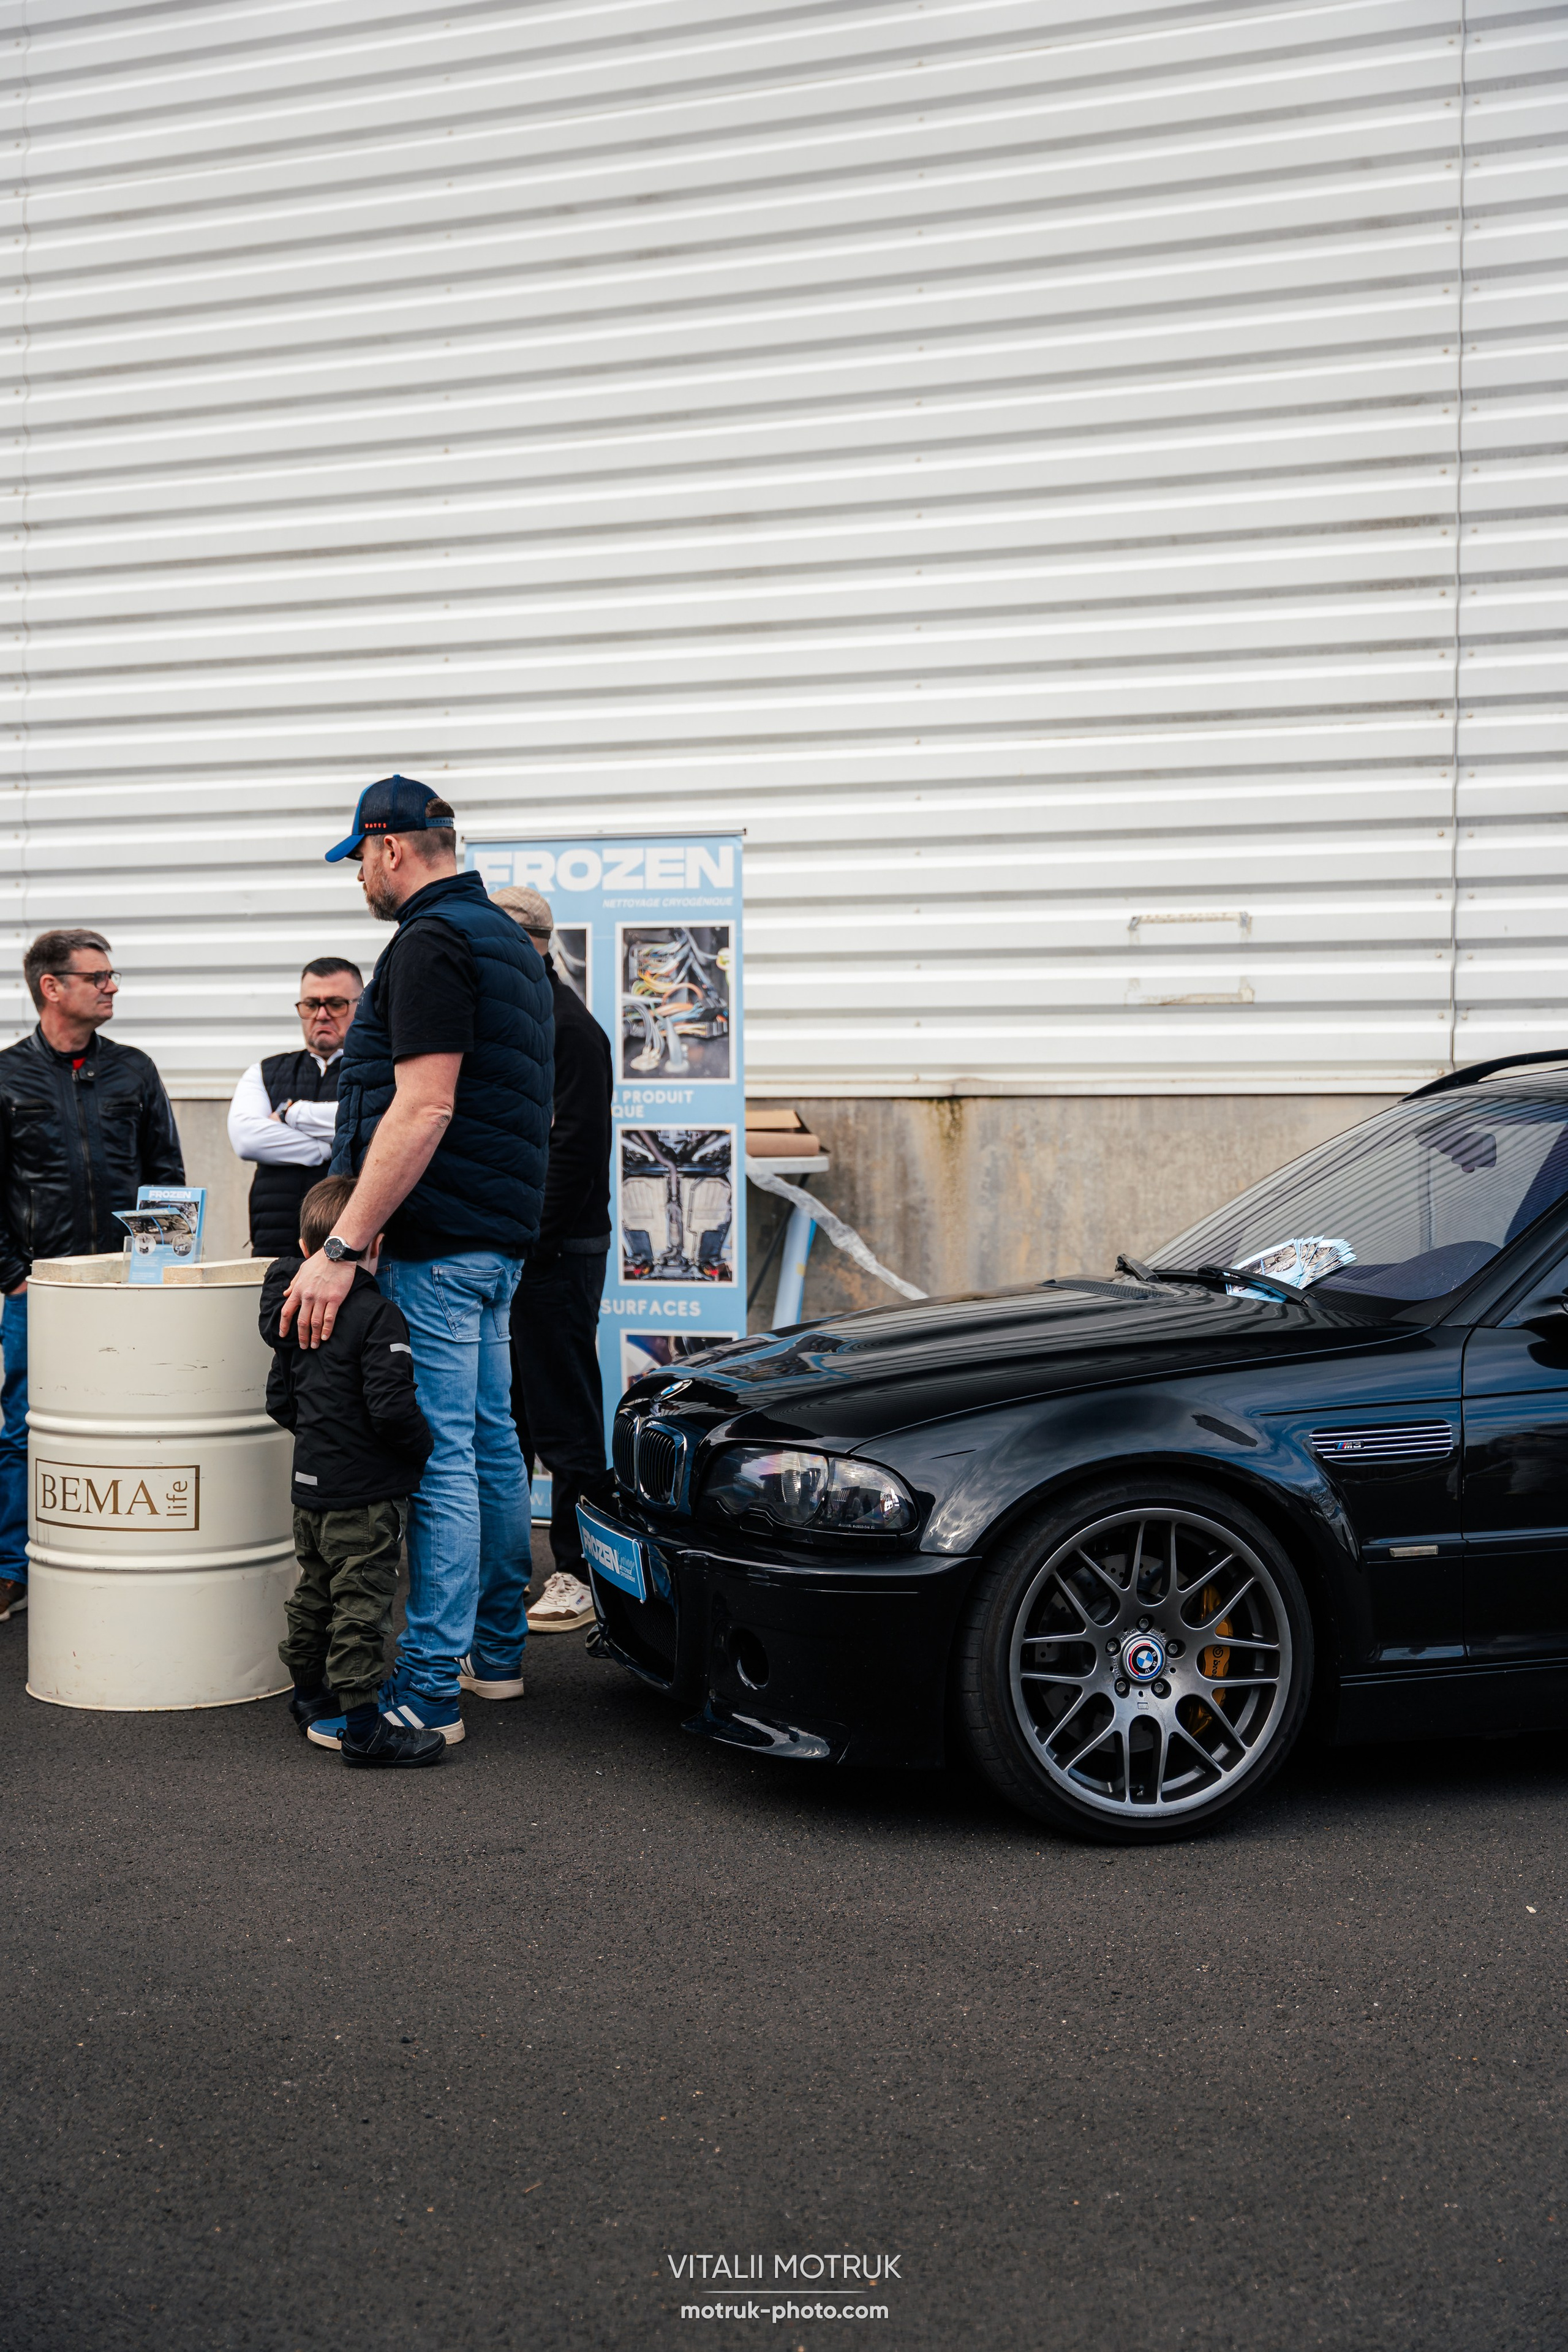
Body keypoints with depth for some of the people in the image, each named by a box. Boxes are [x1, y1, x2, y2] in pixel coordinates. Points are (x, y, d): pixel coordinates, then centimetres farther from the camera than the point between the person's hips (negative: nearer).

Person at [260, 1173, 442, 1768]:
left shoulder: (296, 1312, 6)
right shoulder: (377, 1317, -19)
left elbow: (280, 1398, 14)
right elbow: (391, 1406, -25)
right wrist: (423, 1446, -8)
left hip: (311, 1481, 8)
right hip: (365, 1493, -8)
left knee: (315, 1595, 20)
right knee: (361, 1603, -2)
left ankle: (312, 1701, 34)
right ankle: (359, 1724, 2)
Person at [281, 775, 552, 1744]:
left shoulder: (431, 941, -14)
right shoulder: (508, 939, 18)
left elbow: (423, 1108, -24)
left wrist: (344, 1245, -24)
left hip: (438, 1244, -10)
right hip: (499, 1232, 10)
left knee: (440, 1456, -8)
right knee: (490, 1441, 16)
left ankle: (429, 1690, -5)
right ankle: (497, 1650, 27)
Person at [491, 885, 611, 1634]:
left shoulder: (568, 1027, -11)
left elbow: (575, 1149, -18)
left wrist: (529, 1242, -20)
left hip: (555, 1254, -9)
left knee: (564, 1419, -4)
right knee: (502, 1417, 14)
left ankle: (580, 1574, 3)